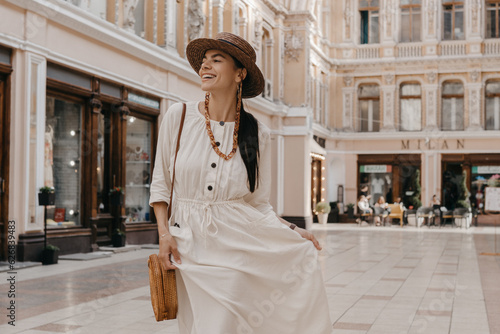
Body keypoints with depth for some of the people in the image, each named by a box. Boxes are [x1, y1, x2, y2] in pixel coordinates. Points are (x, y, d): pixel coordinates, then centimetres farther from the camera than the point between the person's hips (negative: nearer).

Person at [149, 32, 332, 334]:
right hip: (191, 241, -1)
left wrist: (293, 230, -8)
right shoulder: (179, 116, -2)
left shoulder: (258, 133, 0)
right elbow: (160, 183, 4)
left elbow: (259, 202, 5)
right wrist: (165, 234, -6)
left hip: (242, 239, 1)